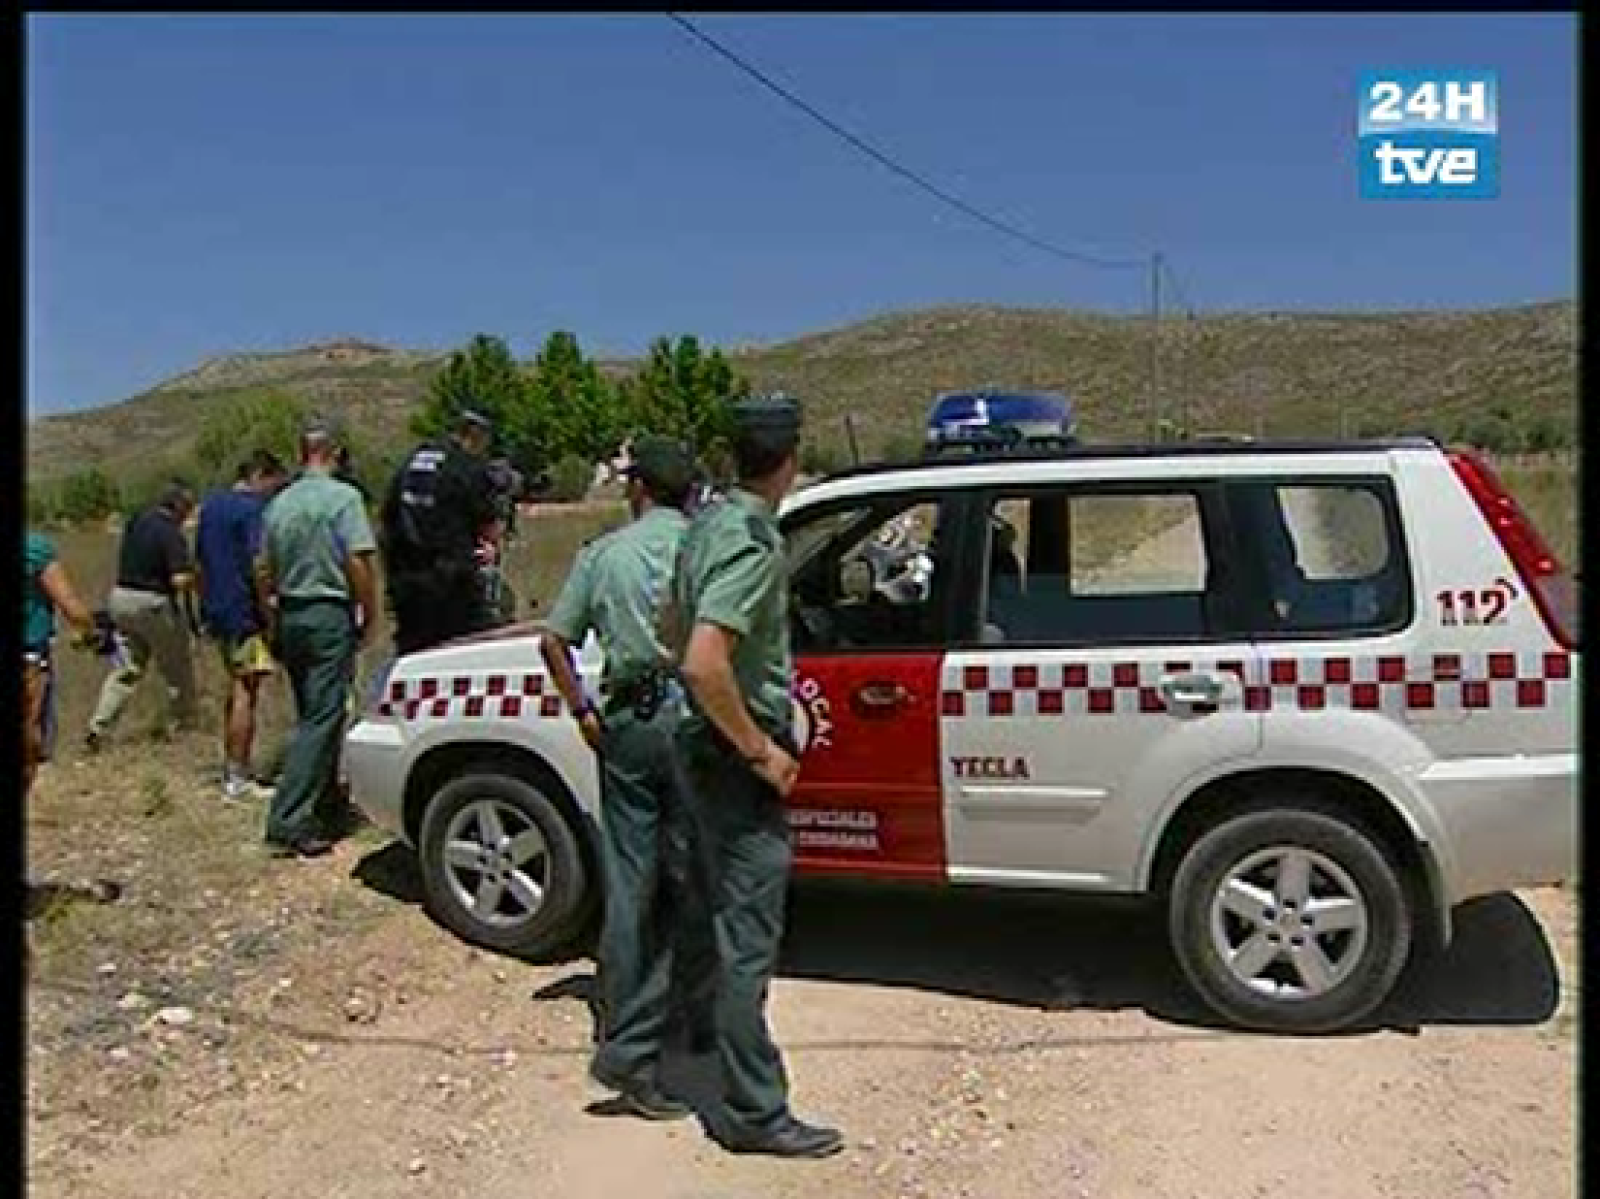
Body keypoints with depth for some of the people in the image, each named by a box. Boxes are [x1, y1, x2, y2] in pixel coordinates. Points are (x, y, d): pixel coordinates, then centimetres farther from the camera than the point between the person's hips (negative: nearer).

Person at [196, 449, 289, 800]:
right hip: (244, 614, -9)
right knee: (247, 693, -4)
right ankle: (237, 779, 0)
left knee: (237, 687, 18)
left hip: (216, 613, 9)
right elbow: (258, 566, -20)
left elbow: (198, 564, 20)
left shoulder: (210, 505, 14)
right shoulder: (252, 509, -13)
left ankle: (231, 767, 24)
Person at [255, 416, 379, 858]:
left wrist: (271, 622, 24)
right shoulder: (343, 496, -9)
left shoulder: (278, 503, 10)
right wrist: (369, 617, -5)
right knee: (322, 719, -5)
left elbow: (262, 572, 14)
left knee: (312, 716, 17)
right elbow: (358, 563, -16)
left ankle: (325, 808, 27)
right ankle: (287, 821, -9)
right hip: (330, 616, -7)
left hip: (290, 616, 7)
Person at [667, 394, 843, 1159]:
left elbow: (676, 632, 18)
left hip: (706, 746, 10)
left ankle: (708, 1028, 47)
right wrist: (760, 750, -21)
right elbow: (703, 664, -32)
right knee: (748, 937, -1)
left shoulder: (708, 523, 6)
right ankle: (754, 1113, 11)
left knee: (723, 914, 26)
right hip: (737, 757, -10)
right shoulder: (754, 544, -23)